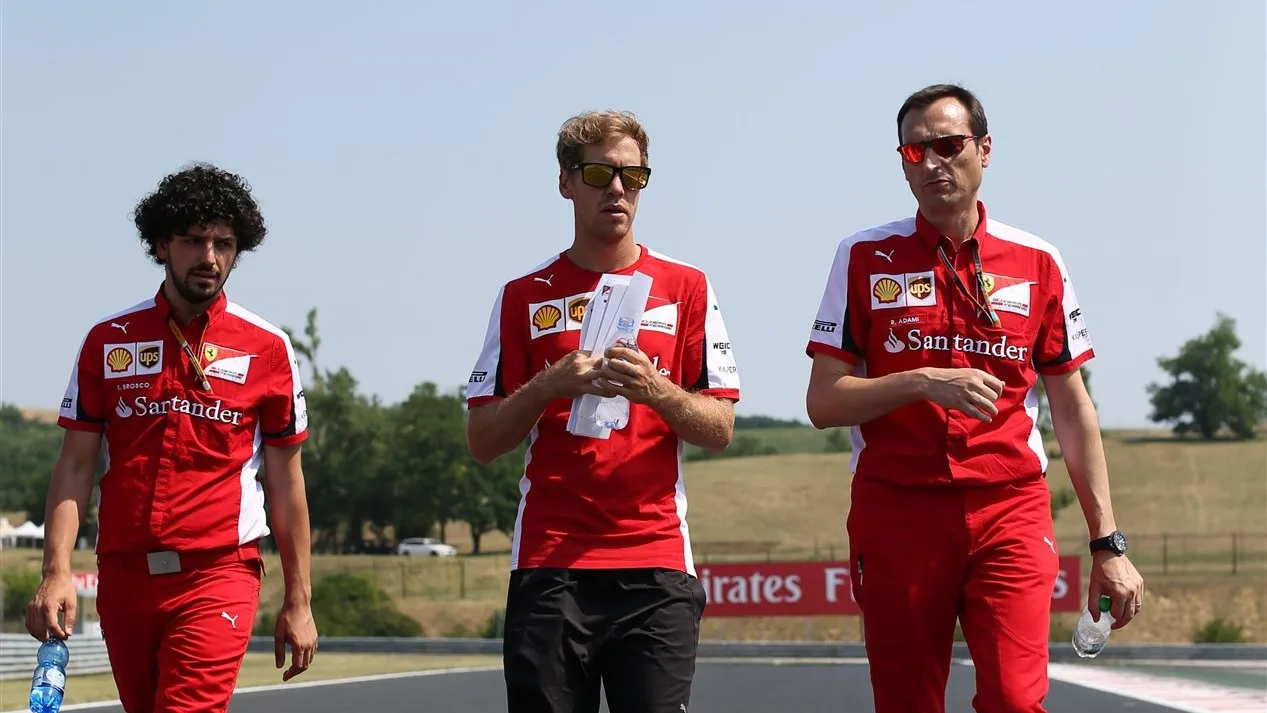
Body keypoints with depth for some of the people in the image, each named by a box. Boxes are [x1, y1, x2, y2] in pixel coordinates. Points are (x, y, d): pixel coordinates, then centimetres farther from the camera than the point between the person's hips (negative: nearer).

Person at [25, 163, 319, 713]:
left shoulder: (268, 348, 4)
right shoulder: (108, 340, 7)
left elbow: (286, 480, 8)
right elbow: (76, 467, 7)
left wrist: (298, 602, 6)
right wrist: (56, 573, -6)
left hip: (219, 574, -3)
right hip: (123, 577, 3)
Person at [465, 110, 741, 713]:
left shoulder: (685, 288, 9)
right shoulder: (524, 296, 10)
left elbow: (719, 429, 6)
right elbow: (481, 442, 7)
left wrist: (655, 390, -13)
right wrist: (548, 387, -10)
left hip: (656, 563, 0)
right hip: (550, 564, 0)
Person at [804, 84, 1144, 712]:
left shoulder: (1037, 264, 9)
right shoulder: (865, 258, 6)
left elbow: (1073, 411, 12)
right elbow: (823, 402, 2)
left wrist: (1107, 544, 7)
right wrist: (922, 382, -15)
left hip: (1011, 508, 0)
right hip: (895, 511, 0)